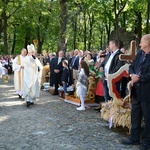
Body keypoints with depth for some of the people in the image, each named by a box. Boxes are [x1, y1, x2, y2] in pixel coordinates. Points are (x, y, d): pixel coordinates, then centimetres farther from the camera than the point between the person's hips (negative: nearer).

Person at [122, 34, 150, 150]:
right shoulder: (139, 53, 9)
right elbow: (132, 66, 13)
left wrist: (139, 78, -18)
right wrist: (132, 75, -6)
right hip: (136, 90, 8)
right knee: (135, 115, 17)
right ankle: (134, 138, 30)